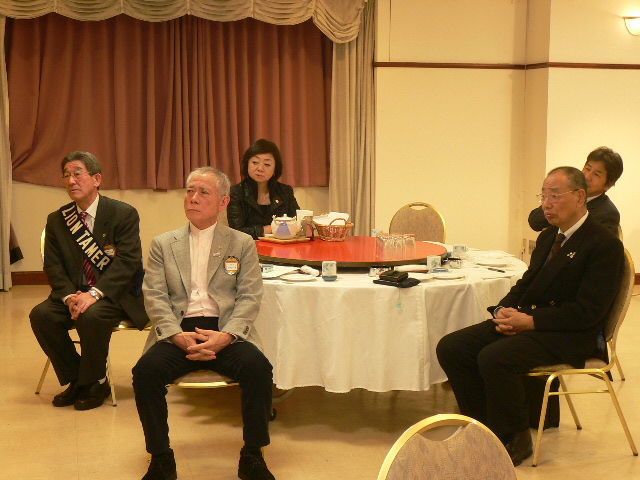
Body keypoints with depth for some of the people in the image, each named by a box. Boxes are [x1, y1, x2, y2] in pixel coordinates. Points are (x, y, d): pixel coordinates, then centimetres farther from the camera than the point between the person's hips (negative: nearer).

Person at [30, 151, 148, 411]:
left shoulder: (124, 214, -5)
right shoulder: (56, 220, 9)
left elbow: (127, 262, -15)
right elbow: (53, 266, 2)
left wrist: (94, 293, -27)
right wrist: (69, 296, -18)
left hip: (115, 295, -4)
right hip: (74, 294, 5)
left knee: (92, 315, -34)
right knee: (41, 315, -22)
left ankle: (95, 383, -8)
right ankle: (75, 380, -3)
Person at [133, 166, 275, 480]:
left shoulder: (242, 244, 13)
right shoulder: (163, 244, 15)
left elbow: (249, 298, 2)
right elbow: (154, 297, 4)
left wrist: (225, 336, -17)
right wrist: (178, 336, -14)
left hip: (225, 332, -1)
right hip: (178, 332, 1)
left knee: (258, 369, -30)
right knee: (145, 371, -28)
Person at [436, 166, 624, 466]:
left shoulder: (605, 245, -10)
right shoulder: (548, 237, 17)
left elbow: (588, 311, -18)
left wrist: (529, 321, -21)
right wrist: (503, 311, -2)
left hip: (568, 336, -9)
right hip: (525, 320, 9)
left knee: (494, 357, -32)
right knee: (450, 348, -7)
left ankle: (514, 440, -10)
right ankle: (486, 429, 3)